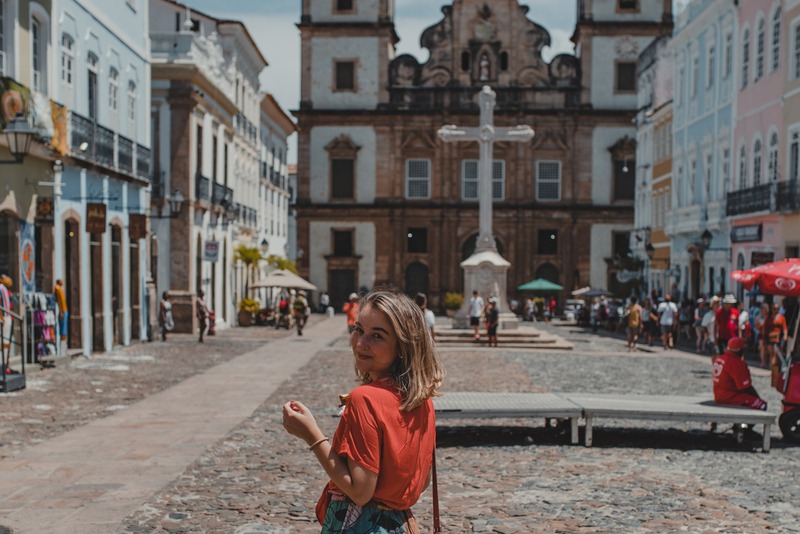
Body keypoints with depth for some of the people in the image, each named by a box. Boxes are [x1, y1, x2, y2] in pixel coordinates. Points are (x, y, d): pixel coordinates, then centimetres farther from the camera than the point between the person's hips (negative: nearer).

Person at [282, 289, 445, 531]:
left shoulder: (365, 399, -22)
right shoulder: (422, 399, -1)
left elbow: (360, 491, -22)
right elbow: (423, 481, 6)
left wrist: (312, 435, -20)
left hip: (359, 525, -7)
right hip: (402, 523, 7)